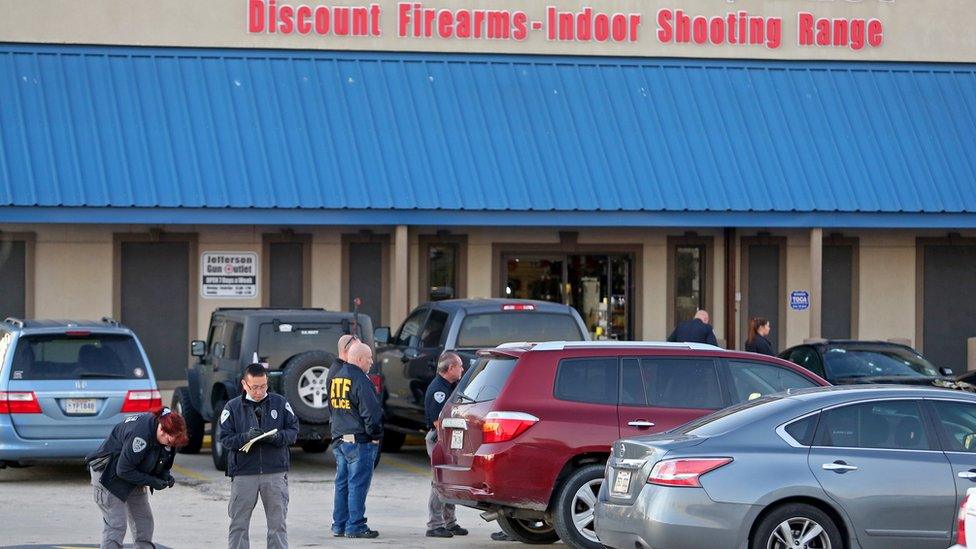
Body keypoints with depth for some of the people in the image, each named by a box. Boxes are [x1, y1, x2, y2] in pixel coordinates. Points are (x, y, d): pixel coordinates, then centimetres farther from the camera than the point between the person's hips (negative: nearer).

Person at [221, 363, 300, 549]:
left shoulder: (280, 403, 6)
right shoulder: (232, 407, 3)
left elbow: (293, 430, 6)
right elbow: (225, 439, -1)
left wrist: (277, 437, -15)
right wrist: (246, 437, -19)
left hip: (276, 472, 1)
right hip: (243, 474, -1)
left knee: (278, 524, 5)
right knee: (238, 524, 2)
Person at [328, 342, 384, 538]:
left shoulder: (335, 378, 13)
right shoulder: (359, 380, -16)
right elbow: (370, 411, -19)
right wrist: (375, 434, -7)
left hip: (339, 439, 9)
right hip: (359, 440, -9)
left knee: (342, 483, 13)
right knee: (358, 484, -5)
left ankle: (339, 525, 17)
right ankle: (355, 526, -5)